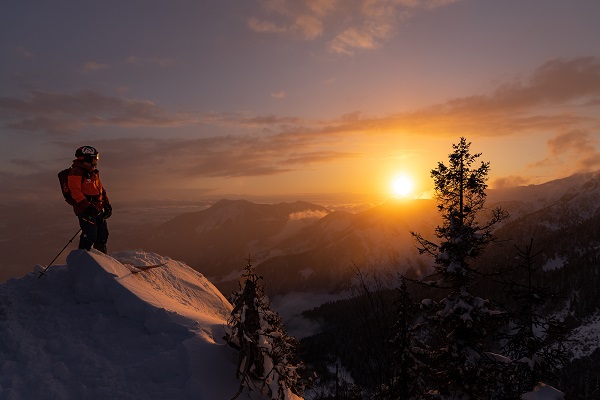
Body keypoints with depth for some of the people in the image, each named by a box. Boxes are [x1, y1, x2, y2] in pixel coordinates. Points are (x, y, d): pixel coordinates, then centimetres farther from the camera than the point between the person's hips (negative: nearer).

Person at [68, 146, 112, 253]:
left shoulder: (93, 172, 19)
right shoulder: (76, 172, -8)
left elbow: (101, 189, 25)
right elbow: (75, 191, -17)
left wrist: (107, 204, 15)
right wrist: (88, 206, -24)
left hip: (98, 209, 9)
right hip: (85, 210, -9)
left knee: (103, 235, 11)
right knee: (90, 236, -12)